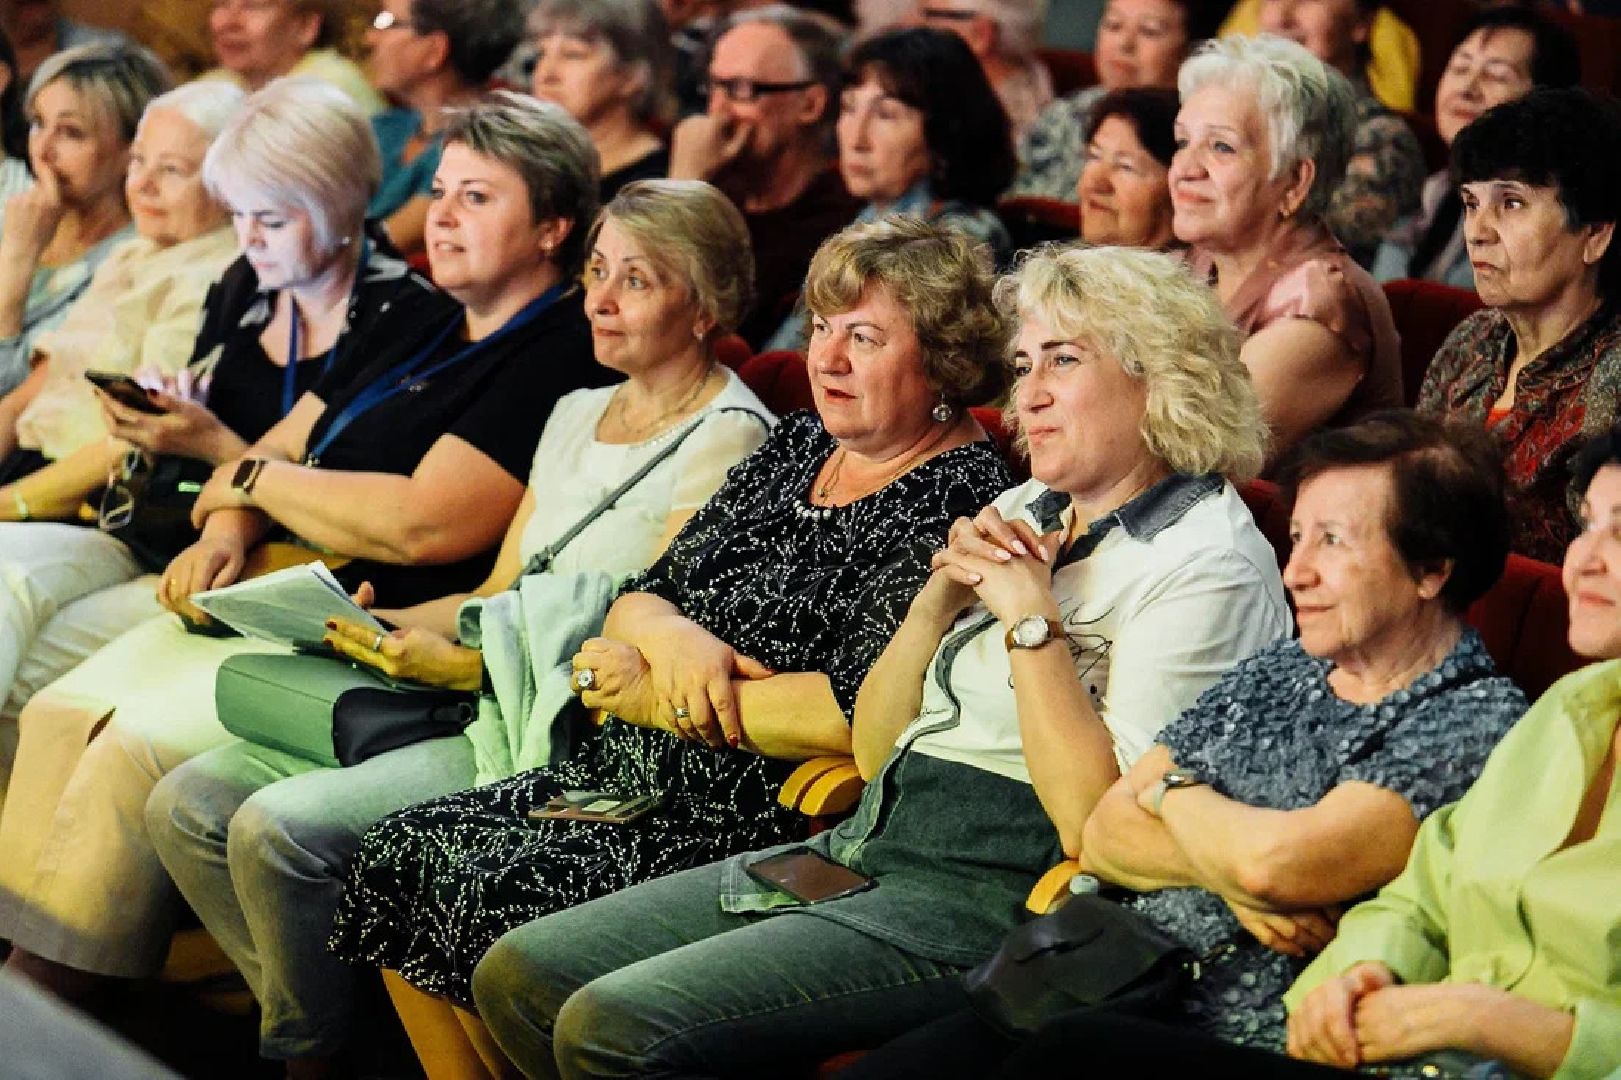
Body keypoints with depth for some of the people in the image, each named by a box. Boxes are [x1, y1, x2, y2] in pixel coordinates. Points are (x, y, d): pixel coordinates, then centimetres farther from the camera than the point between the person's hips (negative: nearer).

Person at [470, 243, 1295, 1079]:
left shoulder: (1205, 563, -9)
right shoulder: (1023, 516, 16)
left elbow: (1095, 823, -20)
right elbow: (874, 751, 15)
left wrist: (1031, 617, -15)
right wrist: (942, 595, 0)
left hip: (991, 896, -9)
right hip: (866, 849, 9)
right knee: (518, 978, -1)